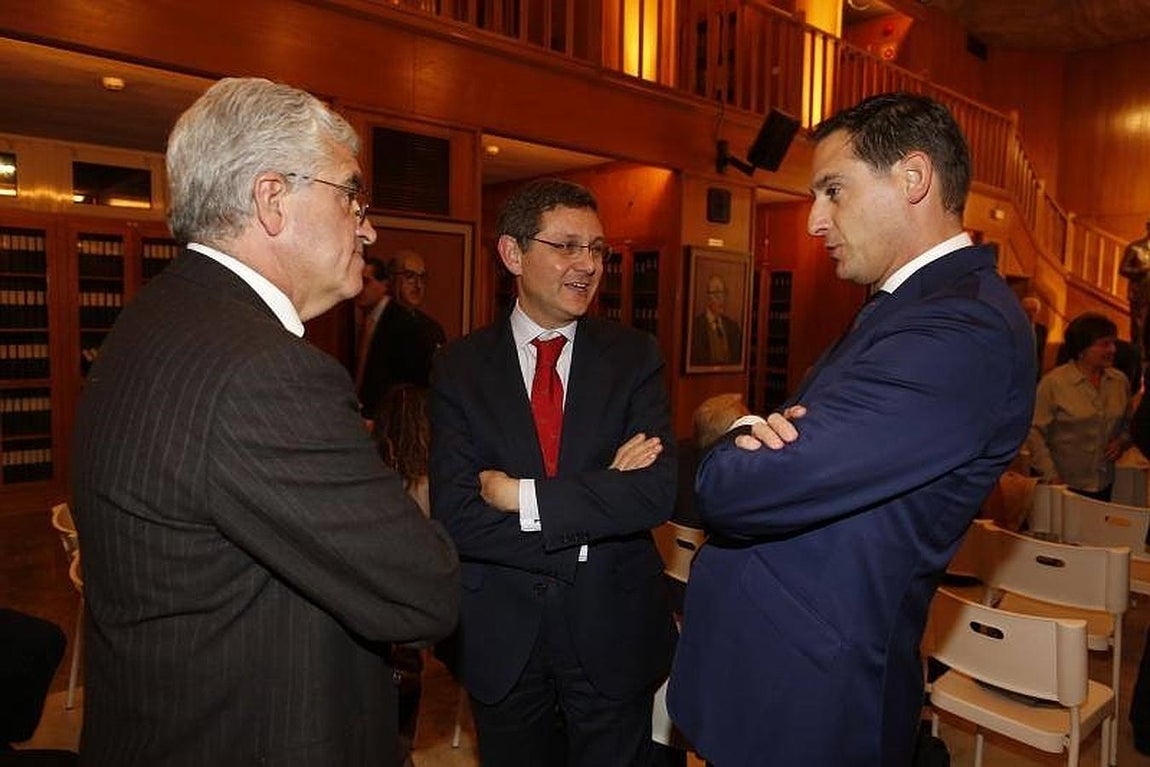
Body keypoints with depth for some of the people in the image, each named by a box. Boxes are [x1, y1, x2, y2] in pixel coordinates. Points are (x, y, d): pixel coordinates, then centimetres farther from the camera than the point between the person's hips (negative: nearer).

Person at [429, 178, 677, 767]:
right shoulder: (460, 367, -7)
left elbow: (658, 492, -16)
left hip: (613, 634, 0)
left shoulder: (634, 355, -5)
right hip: (500, 637, 0)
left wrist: (522, 495, -19)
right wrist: (600, 497, -19)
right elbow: (455, 517, -16)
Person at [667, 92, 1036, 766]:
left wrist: (740, 452, -8)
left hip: (807, 696, -8)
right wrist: (757, 438, -15)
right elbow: (808, 443, 8)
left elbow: (737, 491, -30)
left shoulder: (961, 329, -24)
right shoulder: (911, 306, 11)